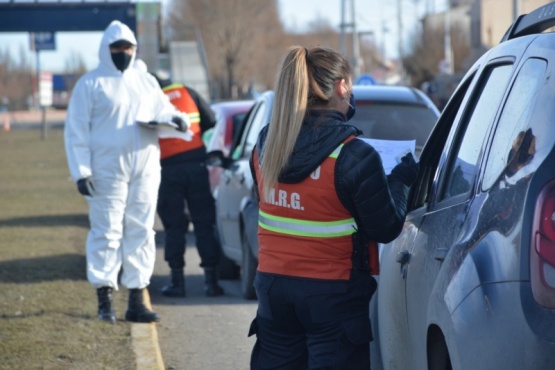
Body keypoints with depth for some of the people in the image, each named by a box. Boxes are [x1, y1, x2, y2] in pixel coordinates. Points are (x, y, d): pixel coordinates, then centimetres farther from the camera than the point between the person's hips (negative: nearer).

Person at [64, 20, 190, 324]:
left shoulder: (147, 83, 15)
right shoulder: (91, 83, 0)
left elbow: (164, 110, 23)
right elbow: (76, 131, -3)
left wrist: (177, 119, -2)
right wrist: (81, 171, -11)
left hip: (145, 171, 5)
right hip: (107, 171, -5)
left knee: (141, 233, 6)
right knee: (107, 232, -7)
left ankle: (136, 301, 11)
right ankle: (104, 299, -2)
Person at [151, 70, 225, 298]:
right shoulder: (187, 93, 8)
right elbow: (211, 124, 9)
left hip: (168, 169, -1)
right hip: (196, 163, 1)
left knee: (174, 227, 7)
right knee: (204, 223, 7)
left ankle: (177, 281, 7)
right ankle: (211, 279, 4)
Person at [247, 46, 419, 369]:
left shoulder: (265, 145, 0)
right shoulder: (353, 155, -17)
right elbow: (386, 227, -9)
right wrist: (401, 181, 8)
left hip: (272, 283, 5)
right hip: (333, 294, -5)